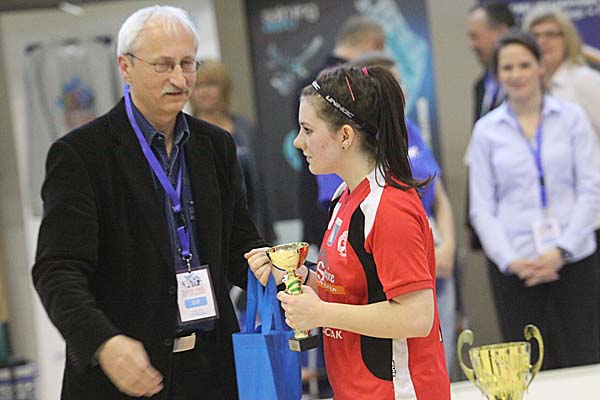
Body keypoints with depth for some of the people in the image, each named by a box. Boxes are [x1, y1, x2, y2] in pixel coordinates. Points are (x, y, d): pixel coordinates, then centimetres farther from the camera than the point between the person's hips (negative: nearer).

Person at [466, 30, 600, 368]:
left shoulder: (571, 118, 4)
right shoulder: (487, 130, 6)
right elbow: (482, 208, 3)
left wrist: (562, 250, -11)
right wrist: (510, 261, -11)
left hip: (572, 258, 0)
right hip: (514, 265, 0)